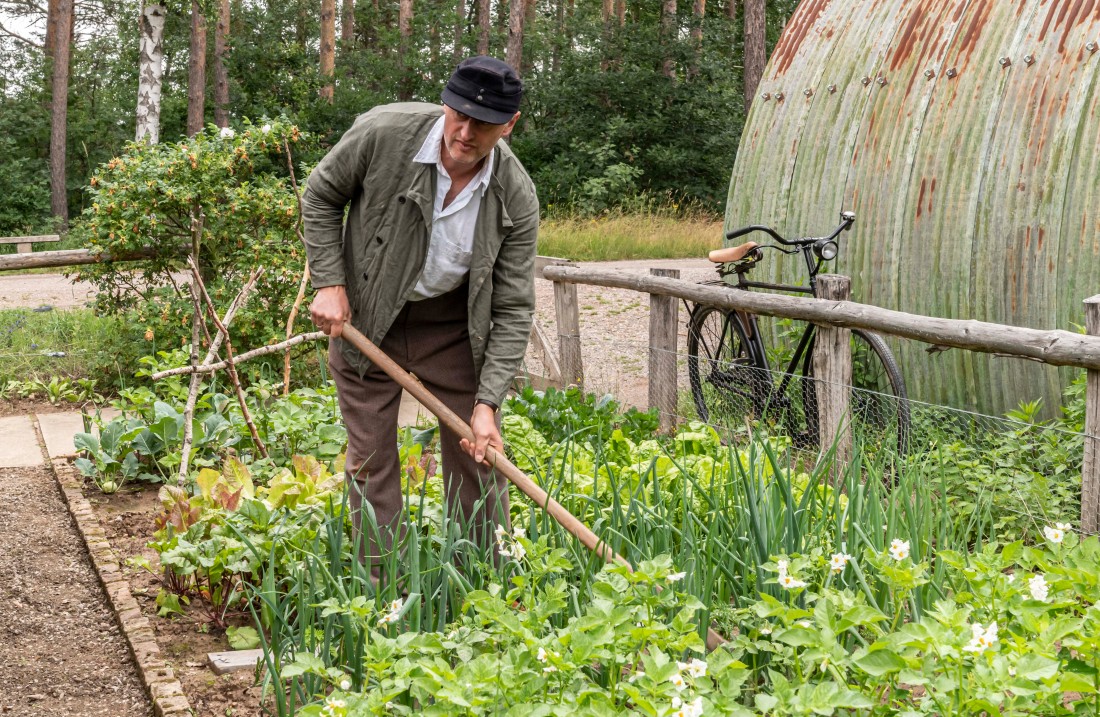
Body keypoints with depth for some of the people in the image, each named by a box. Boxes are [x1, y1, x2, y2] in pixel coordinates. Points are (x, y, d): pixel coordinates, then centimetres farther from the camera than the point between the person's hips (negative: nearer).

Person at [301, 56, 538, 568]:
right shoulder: (383, 132, -23)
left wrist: (487, 403, -20)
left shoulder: (516, 198, -19)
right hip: (363, 317, -1)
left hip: (454, 323, 1)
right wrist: (329, 284, -11)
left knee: (478, 455, 4)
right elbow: (320, 198, -4)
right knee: (370, 459, 3)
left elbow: (513, 309, -14)